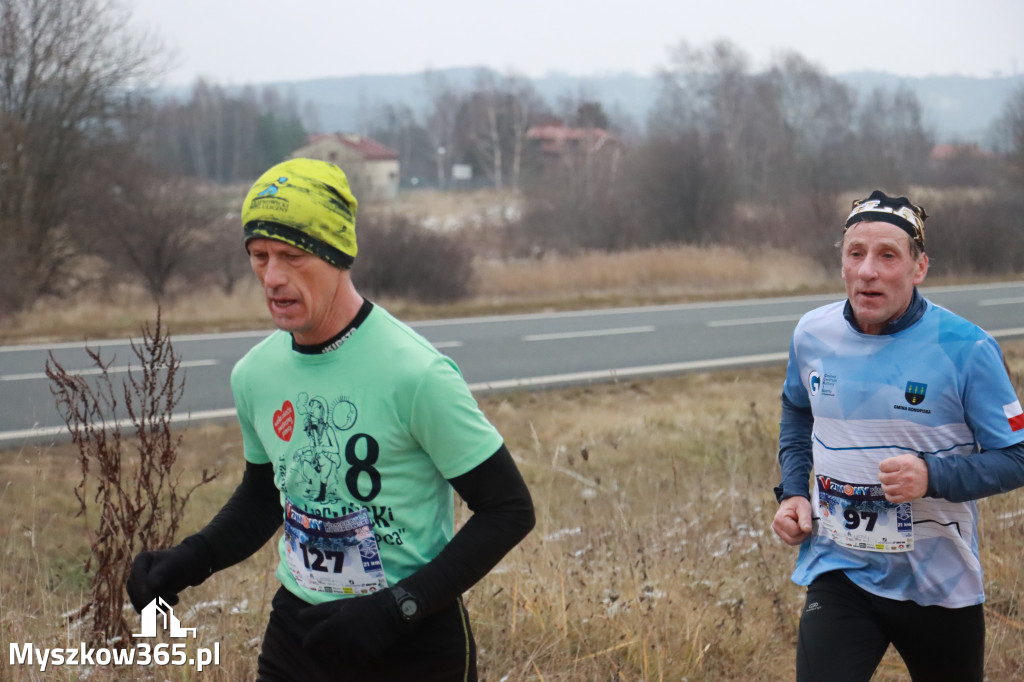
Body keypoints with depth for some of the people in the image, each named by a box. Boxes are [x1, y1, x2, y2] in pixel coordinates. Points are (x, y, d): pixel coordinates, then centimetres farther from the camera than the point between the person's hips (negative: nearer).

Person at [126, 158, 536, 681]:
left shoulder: (414, 375, -19)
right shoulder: (253, 375, 0)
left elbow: (509, 509, -14)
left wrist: (397, 607, -21)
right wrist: (190, 559, 1)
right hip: (295, 633, 5)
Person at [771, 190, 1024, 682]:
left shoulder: (966, 349, -14)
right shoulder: (812, 334, -2)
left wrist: (933, 476, -27)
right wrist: (793, 491, 6)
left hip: (939, 584, -2)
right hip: (838, 574, 2)